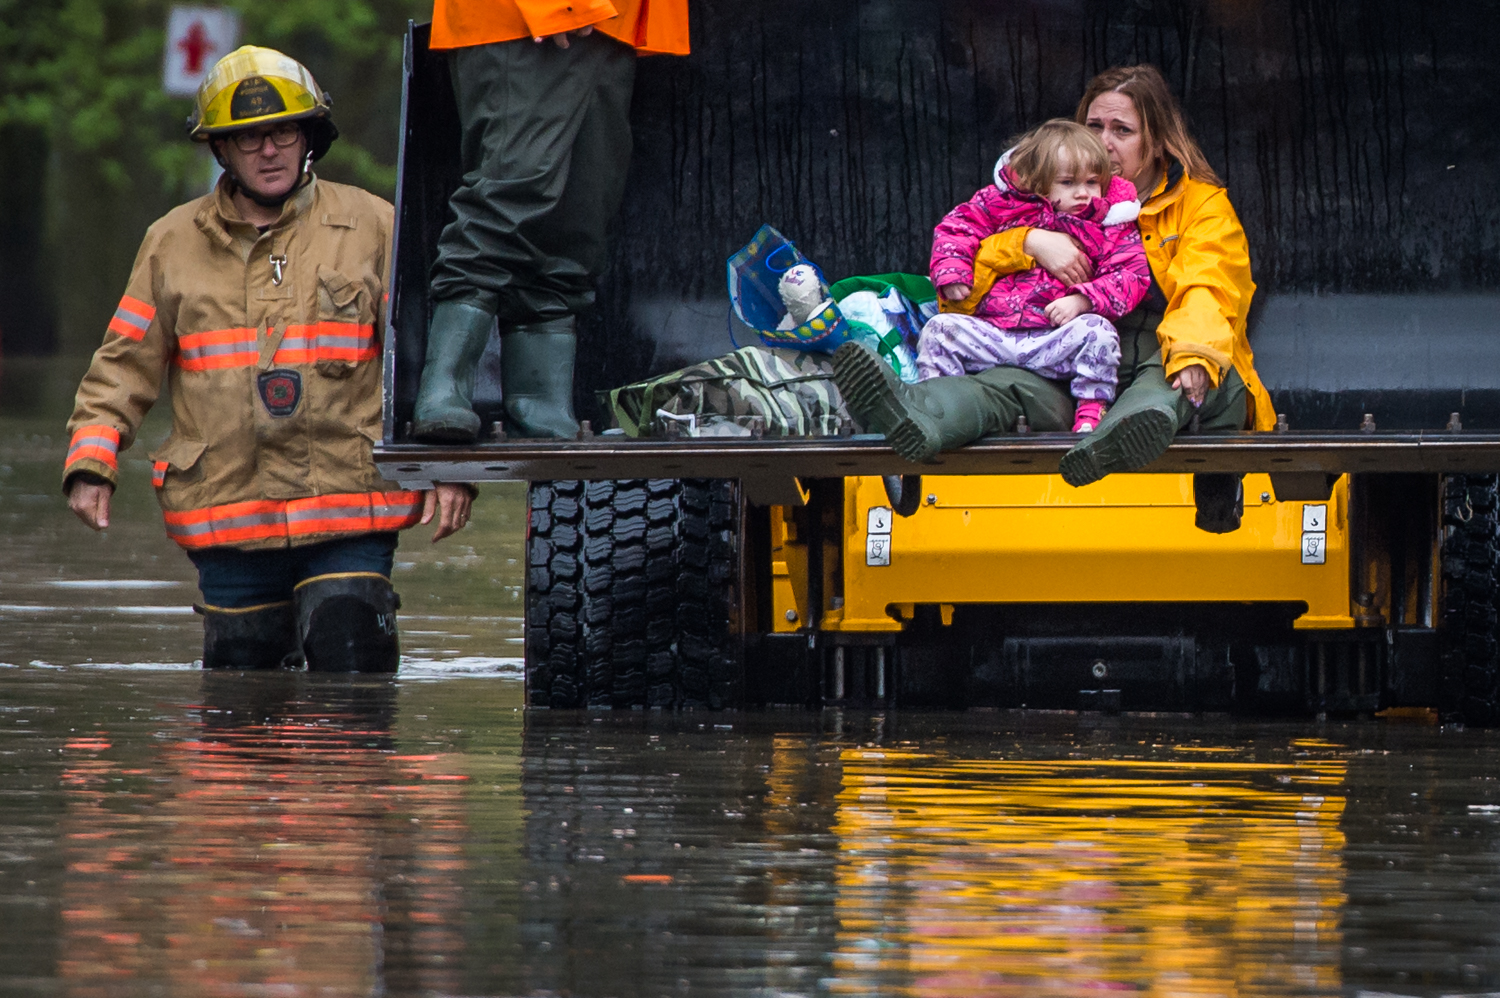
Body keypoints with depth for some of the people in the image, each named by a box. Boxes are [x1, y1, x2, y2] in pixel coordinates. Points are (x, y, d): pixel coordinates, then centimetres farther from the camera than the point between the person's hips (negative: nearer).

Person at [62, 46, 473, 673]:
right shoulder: (174, 243, 9)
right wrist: (91, 461, -1)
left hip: (348, 510, -2)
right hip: (226, 518, 2)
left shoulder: (371, 228, 5)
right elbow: (125, 364, 12)